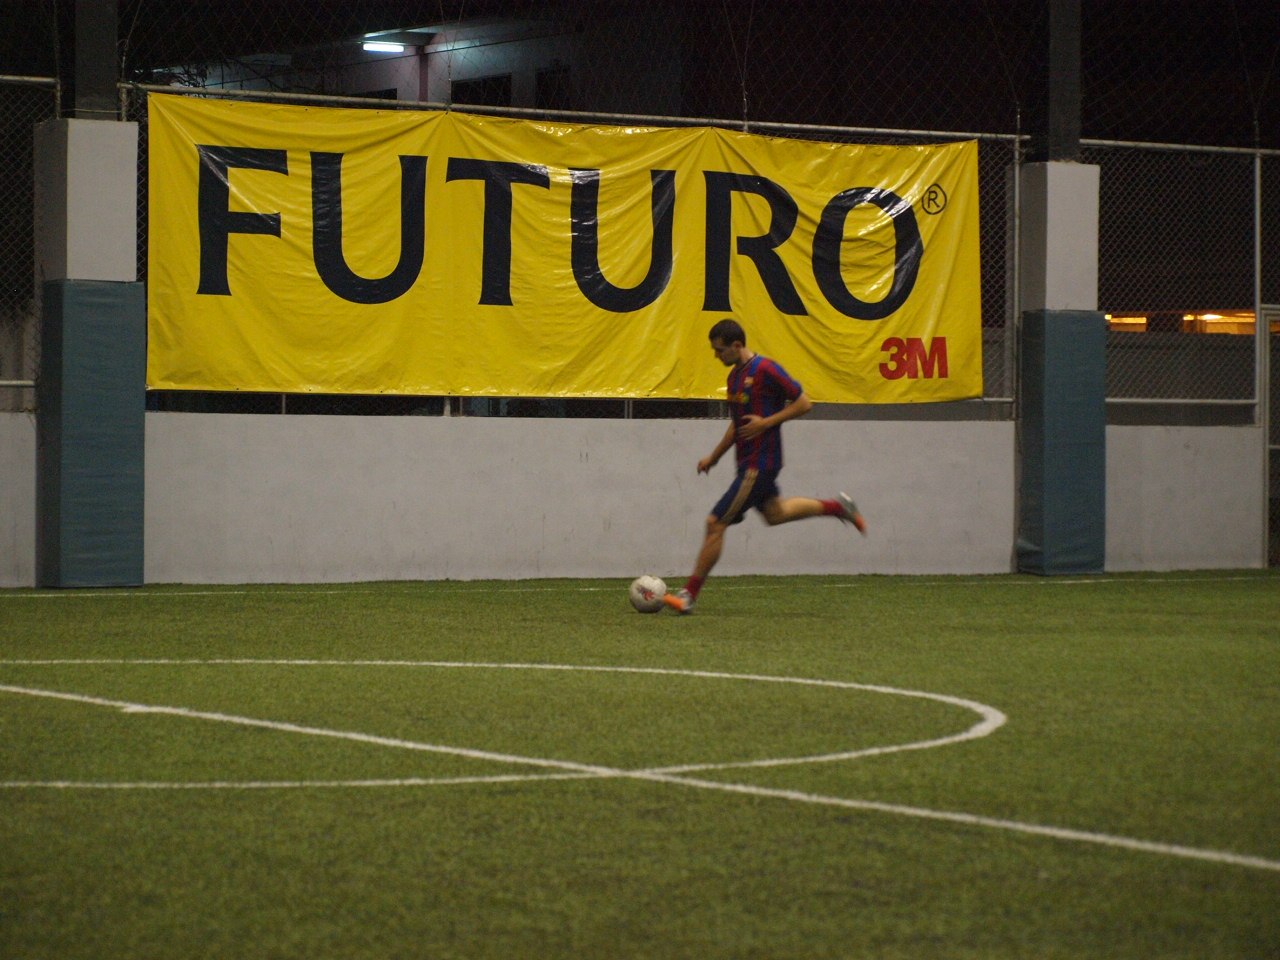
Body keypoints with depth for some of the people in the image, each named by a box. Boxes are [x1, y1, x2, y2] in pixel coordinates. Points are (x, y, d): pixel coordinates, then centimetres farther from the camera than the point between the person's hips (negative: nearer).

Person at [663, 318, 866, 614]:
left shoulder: (765, 370, -17)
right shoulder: (735, 375, 11)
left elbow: (804, 404, -14)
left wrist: (766, 422, -20)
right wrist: (714, 457, 20)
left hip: (758, 465, -10)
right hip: (748, 462, 10)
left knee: (716, 523, -10)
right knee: (774, 514, 26)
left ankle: (689, 595, -6)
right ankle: (837, 507, 37)